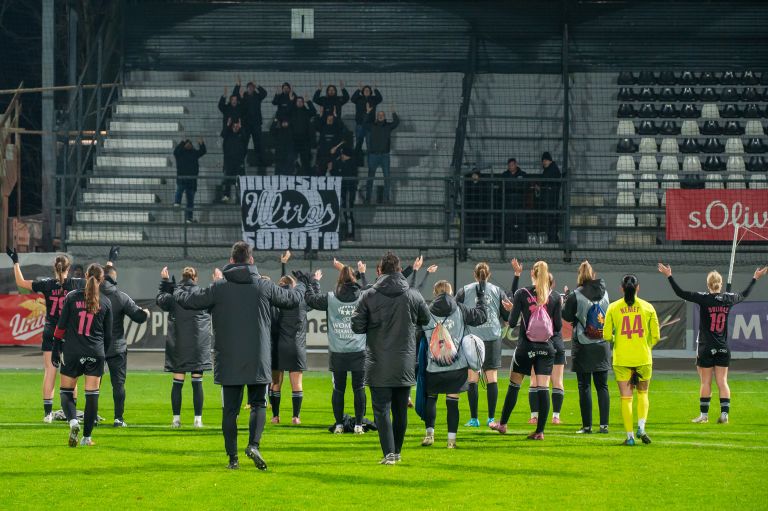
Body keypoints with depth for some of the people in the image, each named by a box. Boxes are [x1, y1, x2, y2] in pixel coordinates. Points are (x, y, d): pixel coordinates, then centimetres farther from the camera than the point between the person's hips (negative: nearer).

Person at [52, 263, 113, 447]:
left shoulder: (72, 297, -2)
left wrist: (56, 350, 7)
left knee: (66, 391, 8)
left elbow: (61, 326, -1)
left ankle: (73, 421, -20)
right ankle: (87, 437, 6)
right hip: (95, 353, 1)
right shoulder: (105, 304, 2)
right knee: (92, 394, 6)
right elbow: (108, 335, 8)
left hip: (72, 351, -1)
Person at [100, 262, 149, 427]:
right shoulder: (121, 297, -10)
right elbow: (139, 316, -11)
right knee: (118, 383, 5)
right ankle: (119, 418, 1)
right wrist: (146, 313, 16)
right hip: (116, 347, -1)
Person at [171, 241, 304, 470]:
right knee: (258, 404, 10)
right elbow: (291, 299, 16)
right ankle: (253, 444, -14)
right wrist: (301, 288, 39)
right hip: (258, 360, 0)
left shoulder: (218, 287, -3)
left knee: (230, 409, 6)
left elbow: (189, 300, 4)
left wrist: (177, 291, 27)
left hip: (227, 361, 0)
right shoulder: (264, 286, 0)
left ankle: (233, 457, 4)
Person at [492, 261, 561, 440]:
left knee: (514, 384, 12)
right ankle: (540, 431, -2)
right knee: (543, 388, 0)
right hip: (547, 347, 1)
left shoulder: (521, 294, -5)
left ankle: (503, 424, 21)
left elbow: (512, 323, -5)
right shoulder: (555, 297, 0)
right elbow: (558, 326, 1)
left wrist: (511, 309, 13)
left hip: (526, 346, -1)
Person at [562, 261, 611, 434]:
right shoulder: (604, 293, 3)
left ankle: (587, 425, -1)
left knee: (584, 386, 0)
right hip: (602, 345, 4)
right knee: (602, 386, 7)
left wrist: (566, 300, 12)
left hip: (583, 346, -4)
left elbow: (567, 316, -4)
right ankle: (604, 424, 2)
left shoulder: (576, 296, -11)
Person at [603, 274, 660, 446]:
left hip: (621, 359, -1)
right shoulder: (648, 307, -1)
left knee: (626, 398, 4)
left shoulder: (613, 308, -3)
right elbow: (655, 336, 1)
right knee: (643, 393, 18)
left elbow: (607, 335, -3)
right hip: (643, 359, 1)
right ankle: (641, 427, 1)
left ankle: (630, 435, 2)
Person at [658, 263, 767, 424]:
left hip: (706, 348, -3)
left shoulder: (704, 299, -13)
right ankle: (724, 414, 0)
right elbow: (745, 294, 20)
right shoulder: (729, 299, 0)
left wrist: (669, 276, -7)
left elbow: (680, 293, -14)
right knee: (722, 382, 5)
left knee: (706, 383, 2)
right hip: (723, 349, 3)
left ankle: (704, 414, 7)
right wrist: (755, 279, 35)